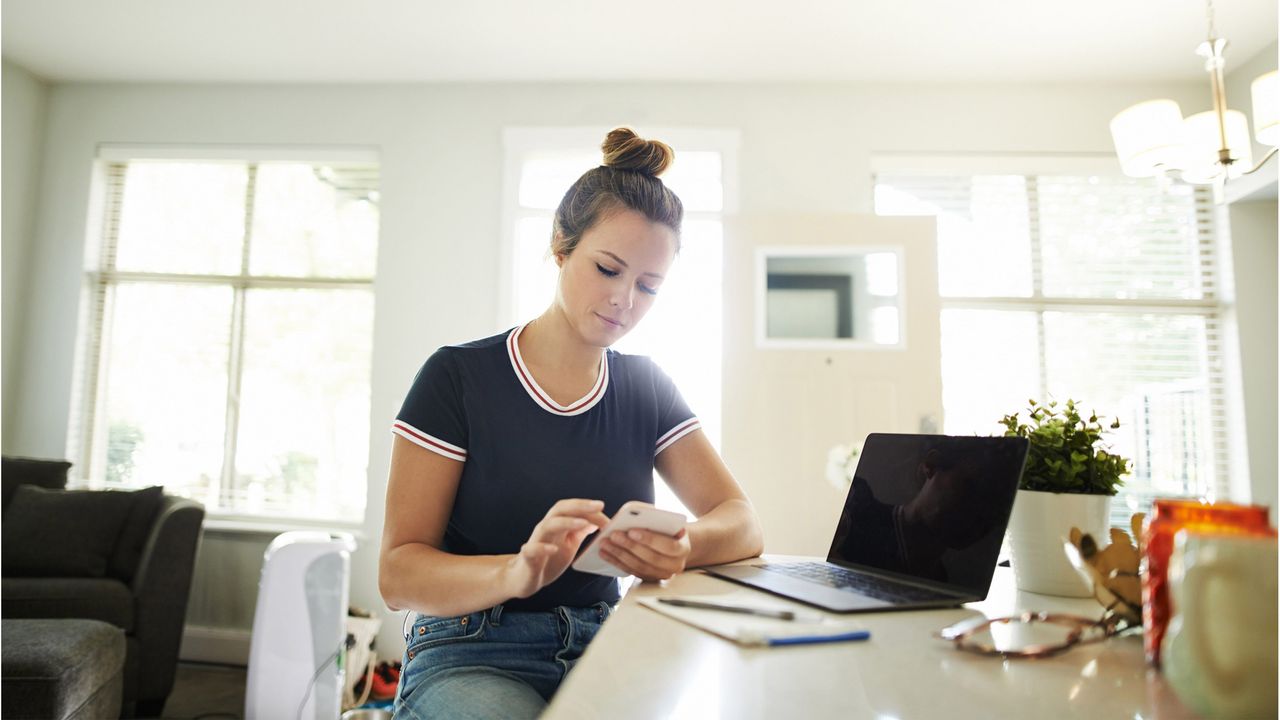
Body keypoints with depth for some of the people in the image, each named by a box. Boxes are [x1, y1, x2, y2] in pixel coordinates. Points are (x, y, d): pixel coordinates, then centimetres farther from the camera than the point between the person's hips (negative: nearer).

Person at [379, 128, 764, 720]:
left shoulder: (647, 388, 6)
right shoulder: (458, 377, -7)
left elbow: (742, 522, 0)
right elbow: (397, 573, -10)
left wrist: (683, 547, -24)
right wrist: (517, 571, -31)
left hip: (601, 648, 4)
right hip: (471, 655, -4)